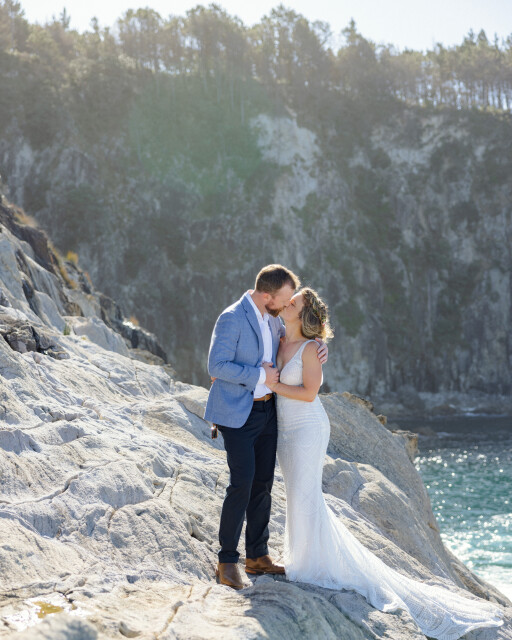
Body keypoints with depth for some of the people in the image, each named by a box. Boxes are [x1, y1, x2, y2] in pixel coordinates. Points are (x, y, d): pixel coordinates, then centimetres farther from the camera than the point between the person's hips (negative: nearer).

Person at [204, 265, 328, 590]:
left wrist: (319, 345, 2)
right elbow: (217, 365, -21)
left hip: (267, 411, 8)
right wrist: (259, 375, -20)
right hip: (237, 414, -8)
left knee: (263, 484, 10)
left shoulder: (271, 319, 8)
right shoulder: (231, 318, -17)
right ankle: (228, 561, -1)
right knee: (242, 483, -13)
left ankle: (258, 557, 20)